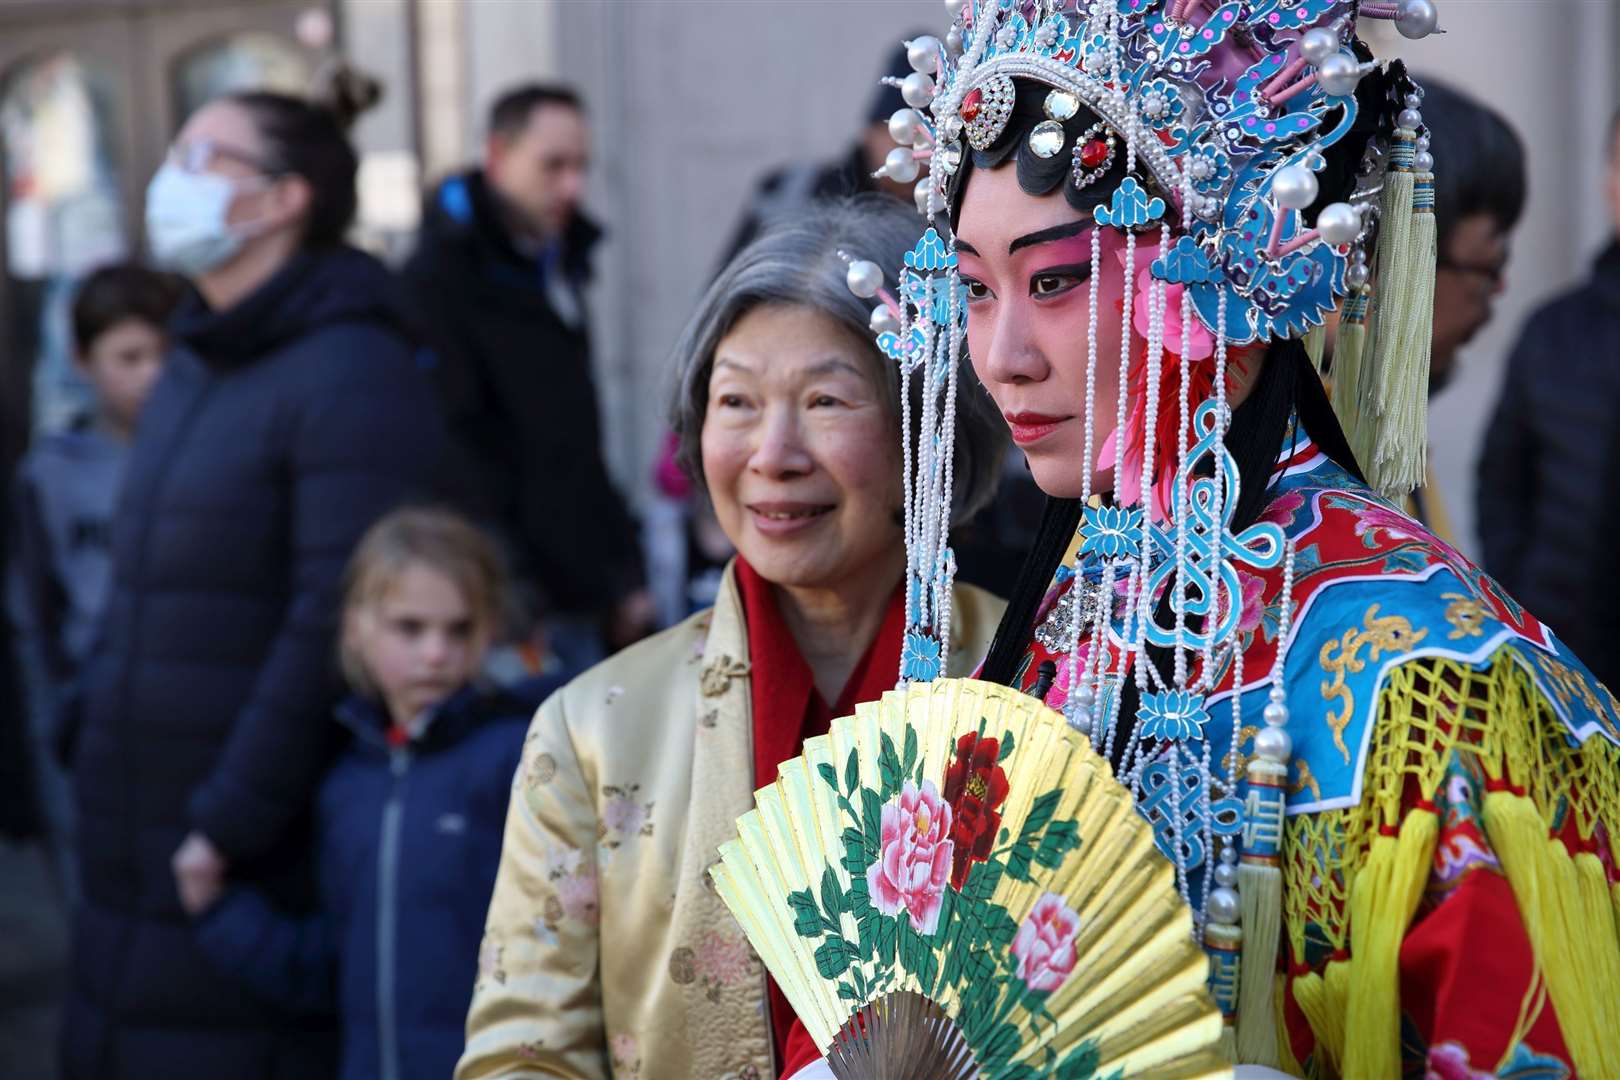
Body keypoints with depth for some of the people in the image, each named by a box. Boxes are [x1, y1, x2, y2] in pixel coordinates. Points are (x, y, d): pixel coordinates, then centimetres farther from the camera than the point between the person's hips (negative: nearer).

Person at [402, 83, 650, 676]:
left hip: (579, 599, 8)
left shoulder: (559, 262, 17)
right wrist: (509, 596, -19)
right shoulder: (439, 278, -10)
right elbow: (453, 445, -17)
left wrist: (624, 572, 17)